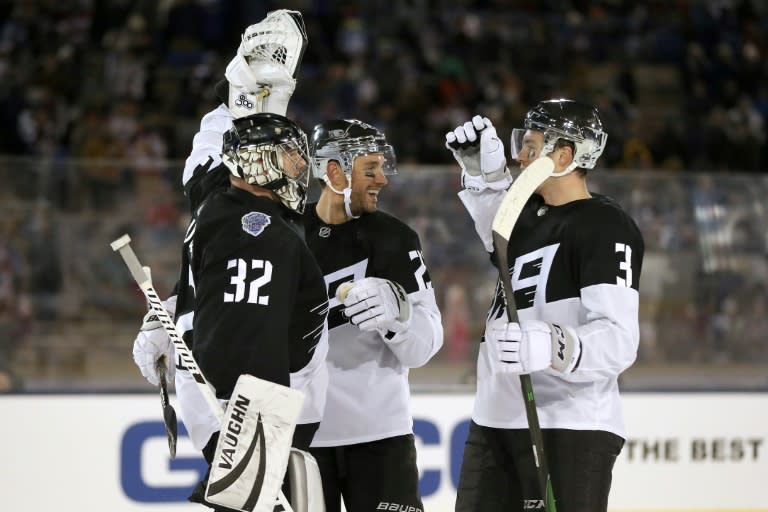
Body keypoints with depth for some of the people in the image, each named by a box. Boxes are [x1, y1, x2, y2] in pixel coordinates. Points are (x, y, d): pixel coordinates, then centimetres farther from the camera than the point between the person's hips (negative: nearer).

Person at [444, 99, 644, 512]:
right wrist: (482, 169, 21)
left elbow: (618, 341, -23)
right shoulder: (530, 214, 13)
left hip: (569, 432, -9)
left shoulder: (607, 228, -12)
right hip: (495, 422, 9)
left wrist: (552, 347, -41)